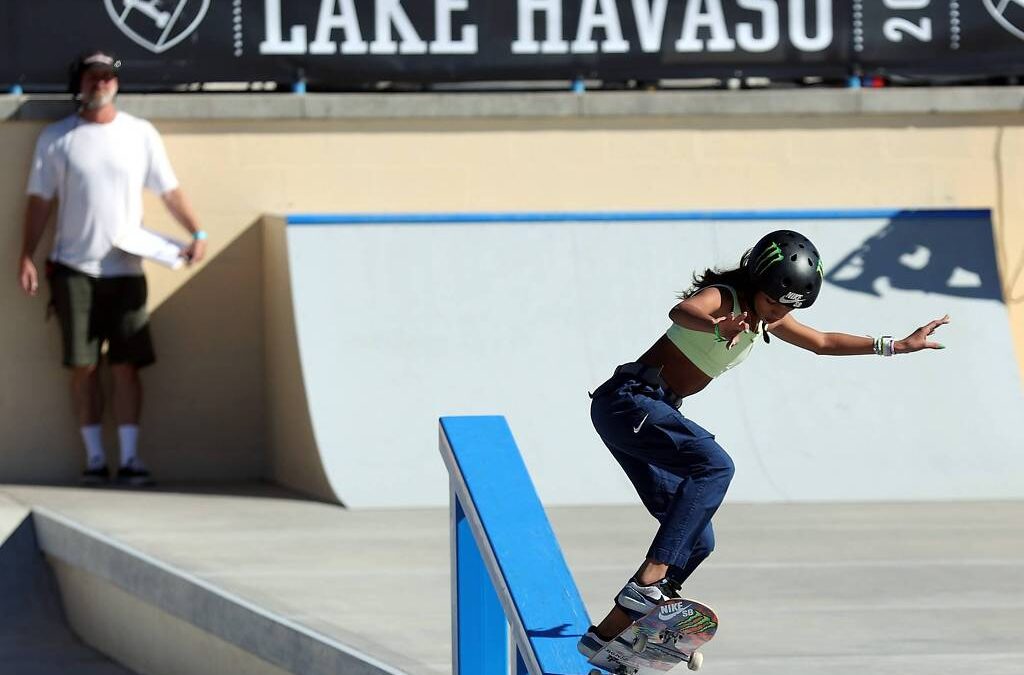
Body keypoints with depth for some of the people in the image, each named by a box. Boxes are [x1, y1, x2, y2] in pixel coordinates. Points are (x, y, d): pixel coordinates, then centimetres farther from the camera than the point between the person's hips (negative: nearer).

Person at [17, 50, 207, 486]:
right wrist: (27, 257, -4)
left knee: (126, 365, -1)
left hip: (125, 270, 1)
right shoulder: (56, 138, 3)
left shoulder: (140, 134, 5)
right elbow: (40, 201, 3)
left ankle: (130, 458, 3)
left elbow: (169, 191, 3)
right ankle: (94, 458, 6)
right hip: (74, 269, 0)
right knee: (83, 366, 0)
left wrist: (197, 233, -11)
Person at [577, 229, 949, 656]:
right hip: (628, 401, -10)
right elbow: (682, 312, -39)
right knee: (713, 466, -30)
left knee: (697, 541, 5)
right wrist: (717, 327, -62)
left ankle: (607, 635, 8)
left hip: (646, 412, 10)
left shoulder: (765, 318, 13)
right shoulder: (721, 298, -15)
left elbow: (823, 343, 28)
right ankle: (649, 580, -35)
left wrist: (897, 346, 27)